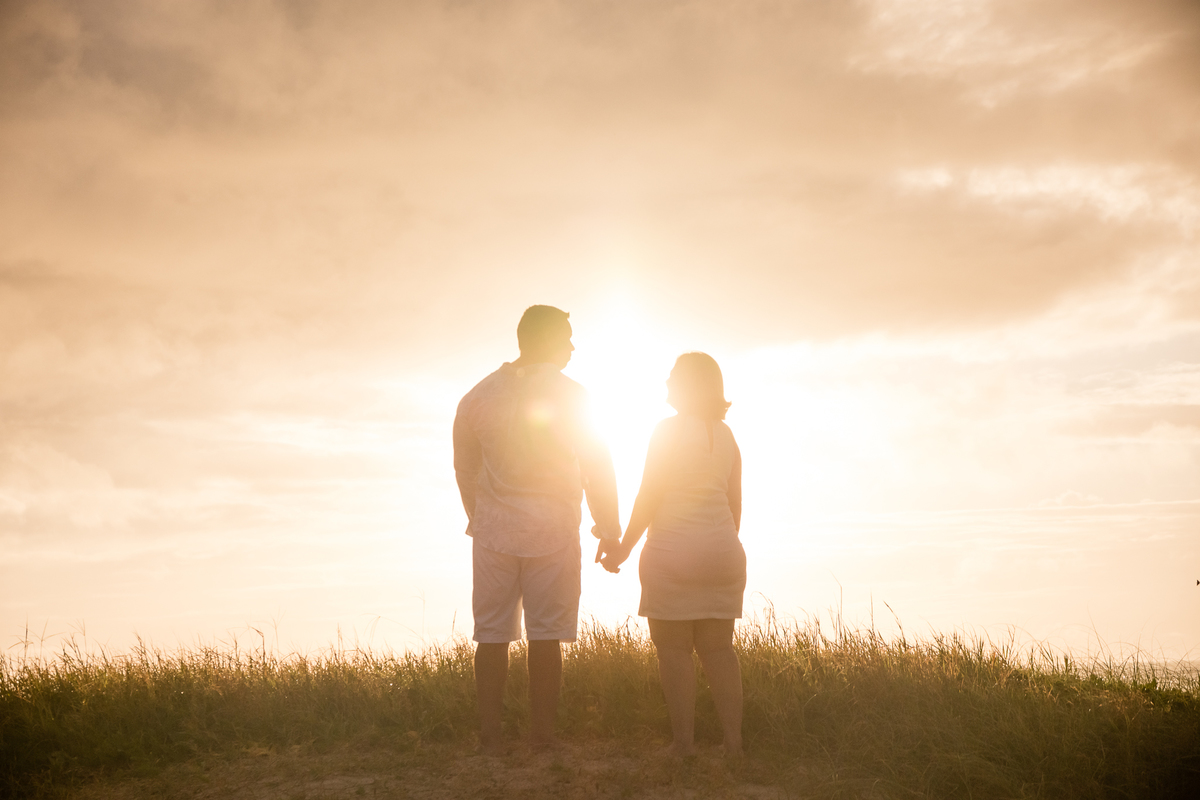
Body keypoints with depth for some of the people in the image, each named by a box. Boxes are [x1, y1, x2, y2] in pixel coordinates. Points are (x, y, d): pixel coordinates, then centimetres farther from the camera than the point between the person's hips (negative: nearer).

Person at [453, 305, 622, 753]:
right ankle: (542, 737, 3)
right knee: (546, 633, 2)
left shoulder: (478, 397, 6)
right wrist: (609, 528, 8)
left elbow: (464, 468, 14)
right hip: (552, 530, -3)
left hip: (493, 530, 3)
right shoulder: (570, 395, -3)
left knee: (492, 633, 6)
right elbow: (597, 467, 0)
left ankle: (490, 737, 6)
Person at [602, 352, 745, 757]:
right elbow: (735, 503, 12)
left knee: (673, 648, 1)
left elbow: (648, 498, -11)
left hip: (672, 552, -6)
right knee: (718, 648, 10)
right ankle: (733, 739, 6)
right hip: (720, 555, 6)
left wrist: (623, 549, -4)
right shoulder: (725, 435, 8)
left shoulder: (668, 430, -9)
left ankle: (684, 741, 0)